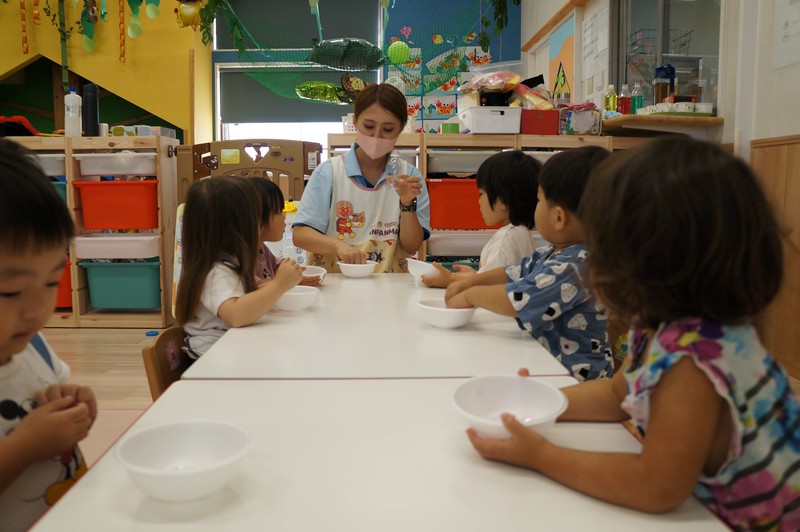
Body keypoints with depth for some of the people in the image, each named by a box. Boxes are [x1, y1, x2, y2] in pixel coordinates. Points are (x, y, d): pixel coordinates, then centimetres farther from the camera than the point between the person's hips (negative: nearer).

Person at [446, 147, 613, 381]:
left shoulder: (575, 268, -24)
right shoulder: (553, 253, 7)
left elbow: (516, 300, -25)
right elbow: (516, 274, 19)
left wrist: (471, 295, -10)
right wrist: (470, 281, 10)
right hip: (544, 361, 9)